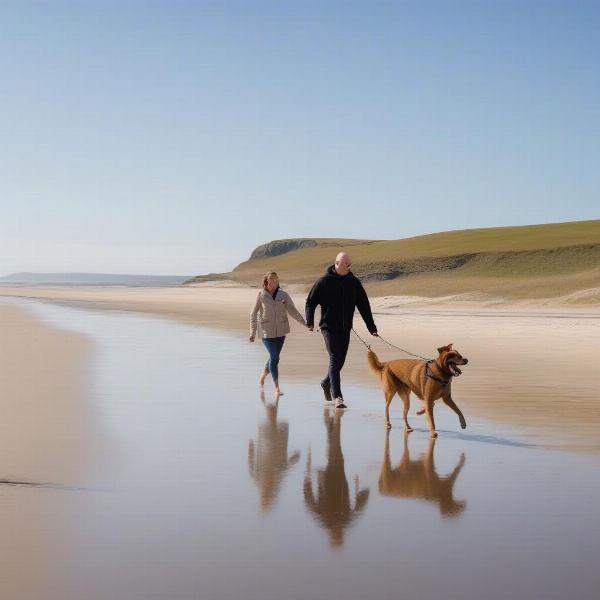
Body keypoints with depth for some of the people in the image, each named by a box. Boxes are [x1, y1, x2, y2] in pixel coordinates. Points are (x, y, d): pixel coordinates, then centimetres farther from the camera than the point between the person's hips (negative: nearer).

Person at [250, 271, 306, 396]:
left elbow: (292, 311, 3)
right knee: (274, 357, -11)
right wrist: (253, 332, -4)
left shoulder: (284, 295, 2)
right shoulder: (261, 295, -2)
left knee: (274, 356, 13)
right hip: (267, 331, -3)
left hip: (281, 331, 3)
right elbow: (254, 314, 1)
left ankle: (263, 374, 41)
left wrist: (305, 323, -6)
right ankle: (277, 387, -7)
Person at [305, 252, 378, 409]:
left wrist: (371, 328, 3)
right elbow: (310, 301, -1)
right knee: (335, 359, -13)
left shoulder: (354, 282, 6)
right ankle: (337, 396, -16)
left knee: (340, 360, 12)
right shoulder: (324, 281, -5)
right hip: (329, 327, -5)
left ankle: (326, 384, 37)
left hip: (345, 329, 5)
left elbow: (364, 306, 8)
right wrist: (310, 322, -14)